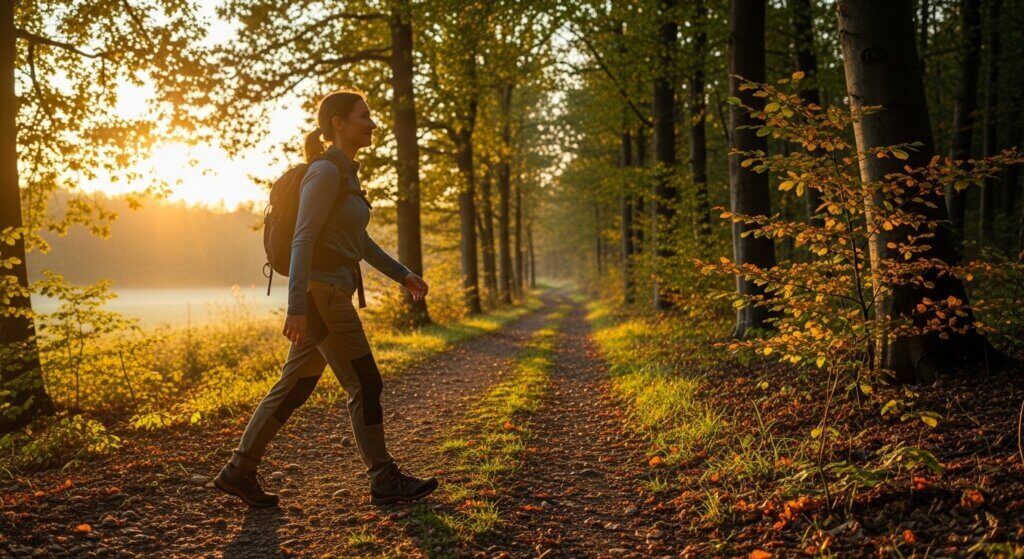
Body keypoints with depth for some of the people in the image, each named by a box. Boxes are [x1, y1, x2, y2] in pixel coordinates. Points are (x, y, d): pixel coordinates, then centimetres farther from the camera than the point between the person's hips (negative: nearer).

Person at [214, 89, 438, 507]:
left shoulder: (344, 172, 16)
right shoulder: (325, 171, -14)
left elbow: (357, 239, 24)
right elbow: (303, 240, -21)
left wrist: (401, 274, 23)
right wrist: (297, 307, -26)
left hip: (329, 294, 10)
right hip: (322, 295, -10)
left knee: (294, 387, 12)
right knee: (365, 386, -1)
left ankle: (239, 471, 19)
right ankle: (385, 481, 10)